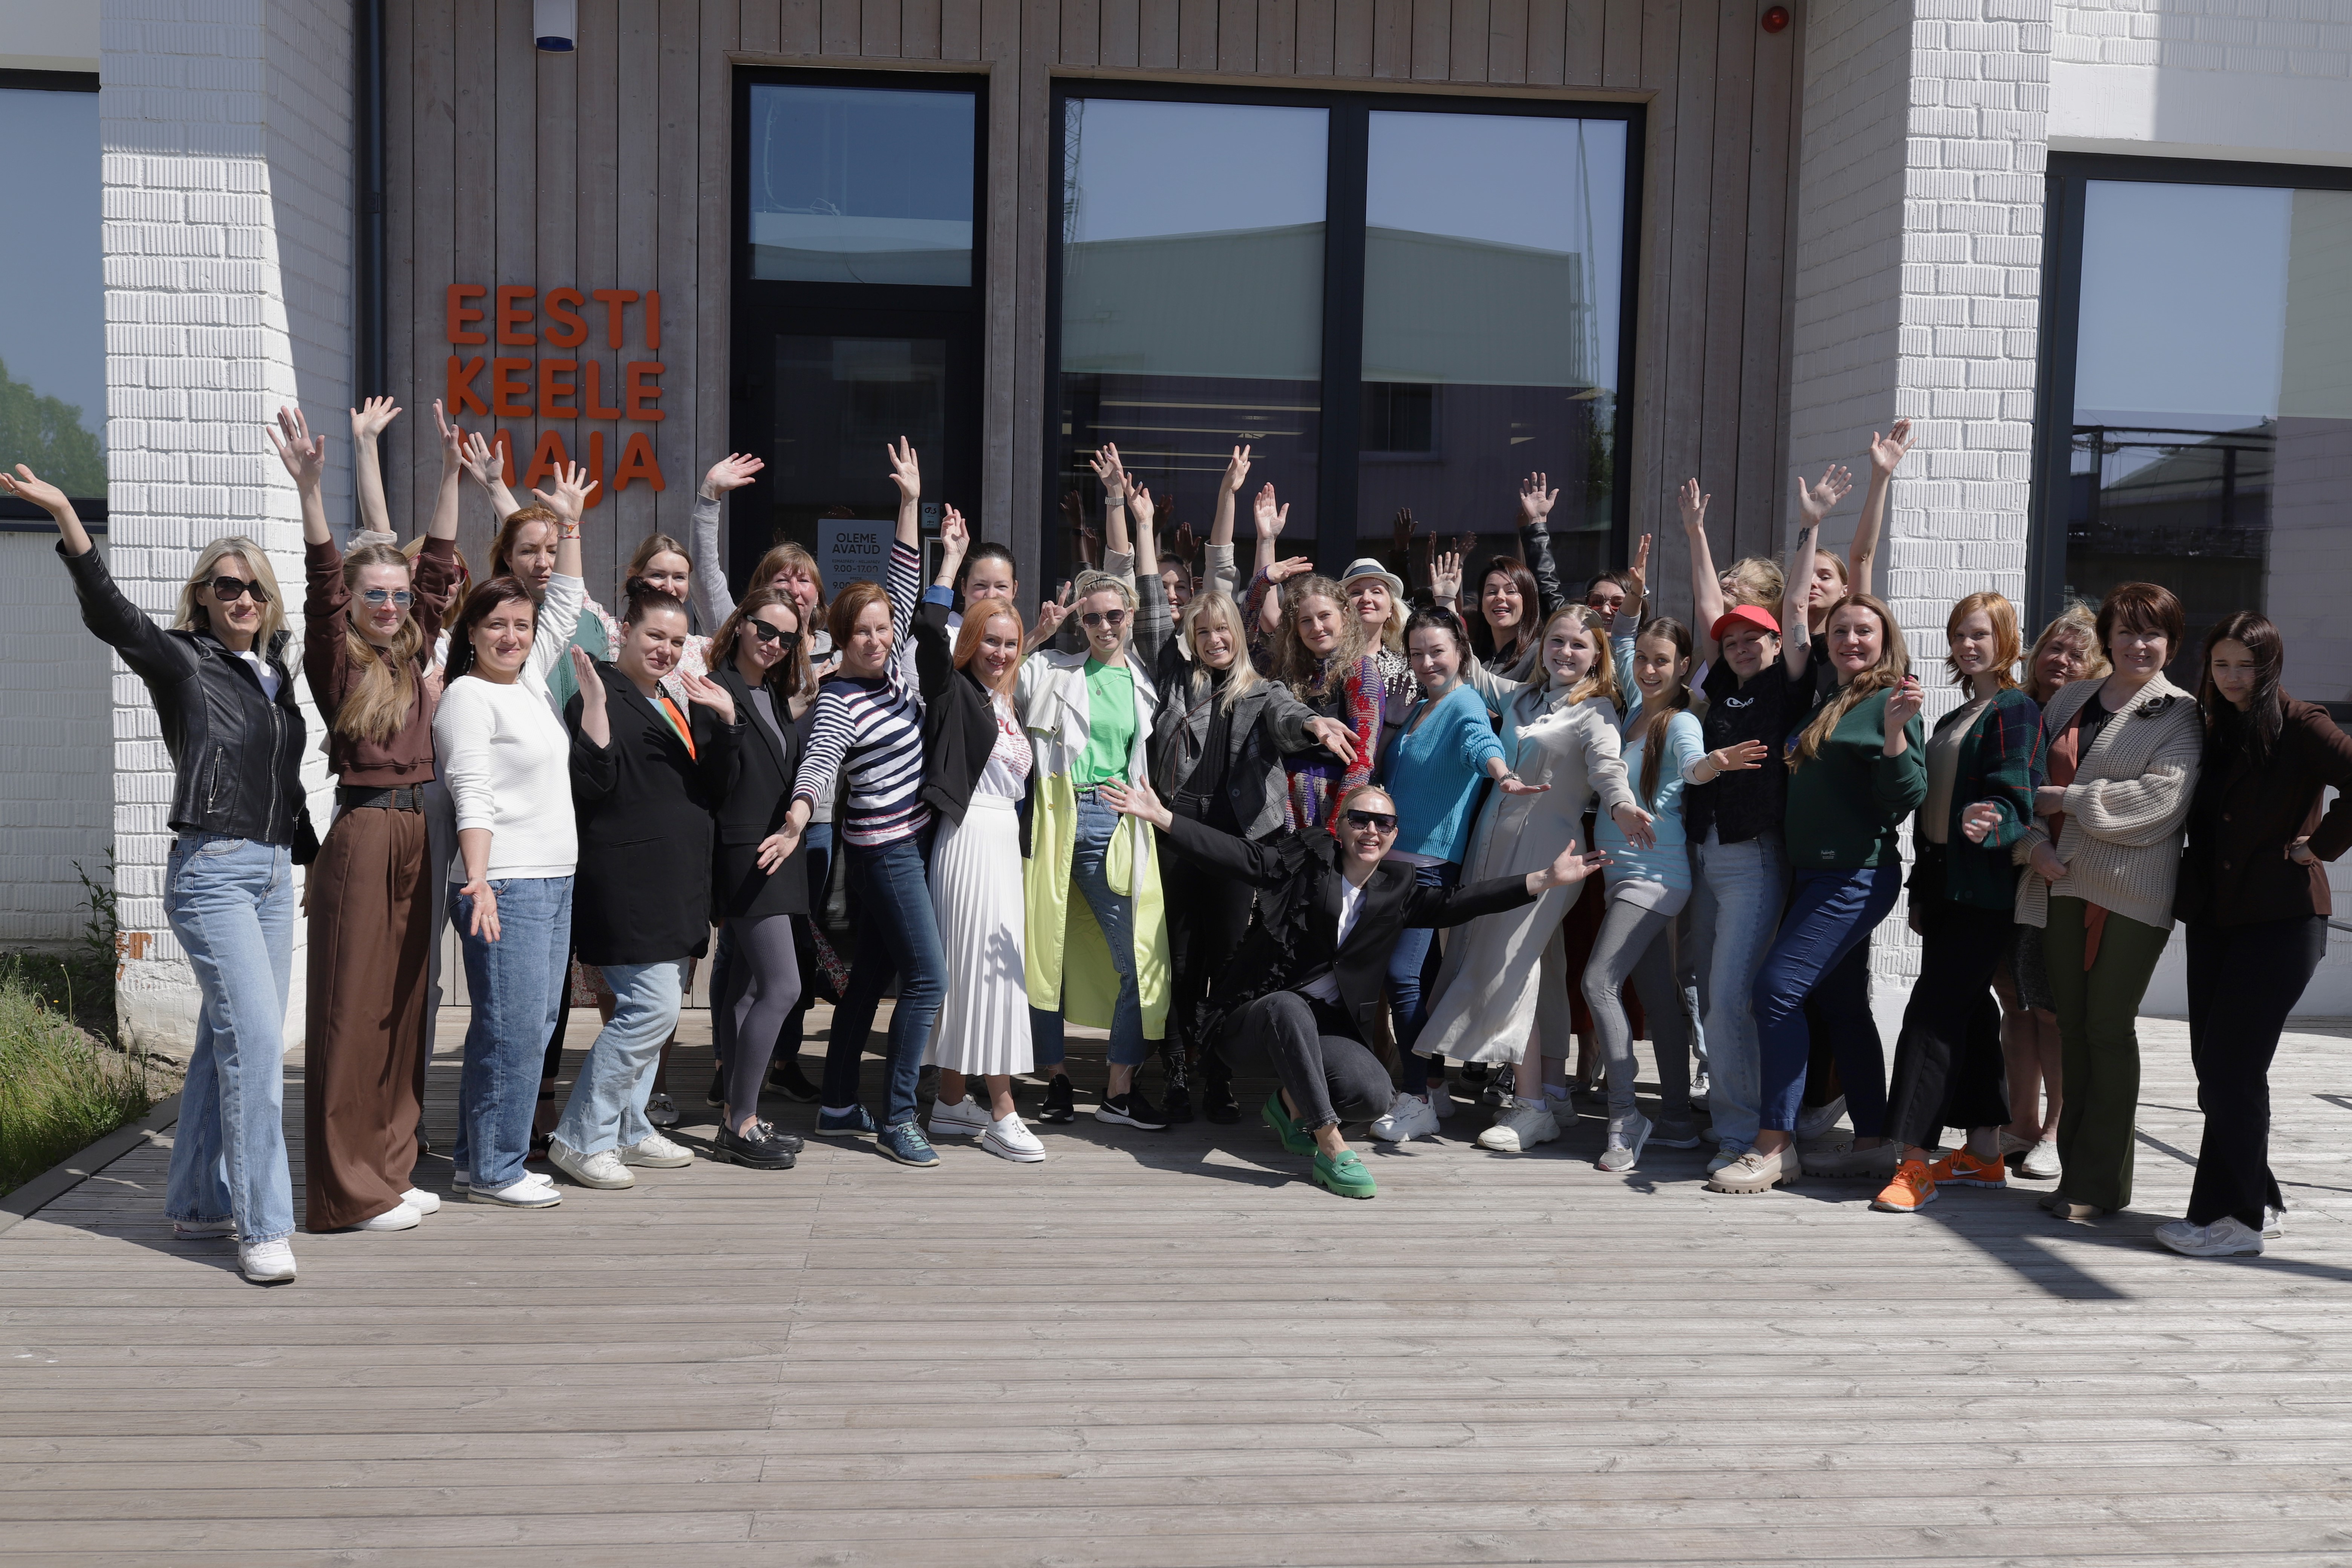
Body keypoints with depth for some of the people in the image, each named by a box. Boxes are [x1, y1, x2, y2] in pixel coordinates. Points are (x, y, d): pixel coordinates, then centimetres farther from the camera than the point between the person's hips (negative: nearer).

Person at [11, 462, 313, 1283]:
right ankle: (264, 1227, -10)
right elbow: (110, 614, -20)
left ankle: (197, 1203, 24)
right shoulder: (182, 662, -3)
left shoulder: (275, 674, 14)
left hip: (274, 873, 7)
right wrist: (66, 520, -32)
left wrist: (311, 853, 25)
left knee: (226, 1039, 12)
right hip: (211, 871, -7)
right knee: (257, 1037, -15)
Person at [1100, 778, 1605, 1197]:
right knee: (1289, 1007, -39)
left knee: (1372, 1090, -25)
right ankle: (1331, 1148, -32)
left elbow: (1457, 903, -3)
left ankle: (1291, 1103, 9)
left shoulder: (1396, 890, 7)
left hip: (1324, 1025, 3)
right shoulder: (1304, 859, -3)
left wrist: (1546, 880, -13)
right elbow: (1237, 854, -12)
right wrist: (1161, 816, -25)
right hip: (1253, 1017, -3)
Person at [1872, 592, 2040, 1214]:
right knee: (1970, 1011, 11)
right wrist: (1921, 889, 21)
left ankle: (1915, 1161, -13)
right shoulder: (1952, 719, 20)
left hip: (1984, 888, -9)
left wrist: (1989, 823, -41)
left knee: (1935, 1008, -13)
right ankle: (1984, 1152, 18)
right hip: (1944, 883, 9)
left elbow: (2016, 798, -18)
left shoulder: (2016, 710, -7)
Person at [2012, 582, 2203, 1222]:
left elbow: (2162, 795, -13)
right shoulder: (2069, 702, 16)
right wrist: (2036, 844, -4)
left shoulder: (2180, 715, 1)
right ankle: (2076, 1165, 16)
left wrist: (2067, 798, -12)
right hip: (2062, 883, 5)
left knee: (2109, 1029, -3)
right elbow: (2032, 779, 12)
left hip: (2130, 892, -4)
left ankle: (2100, 1182, 5)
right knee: (2071, 1027, 7)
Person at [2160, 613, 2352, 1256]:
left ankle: (2232, 1216, 1)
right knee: (2214, 1065, 9)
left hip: (2280, 919, -7)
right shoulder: (2211, 727, 13)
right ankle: (2259, 1201, 21)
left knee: (2233, 1068, -8)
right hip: (2212, 916, 7)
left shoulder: (2299, 726, -7)